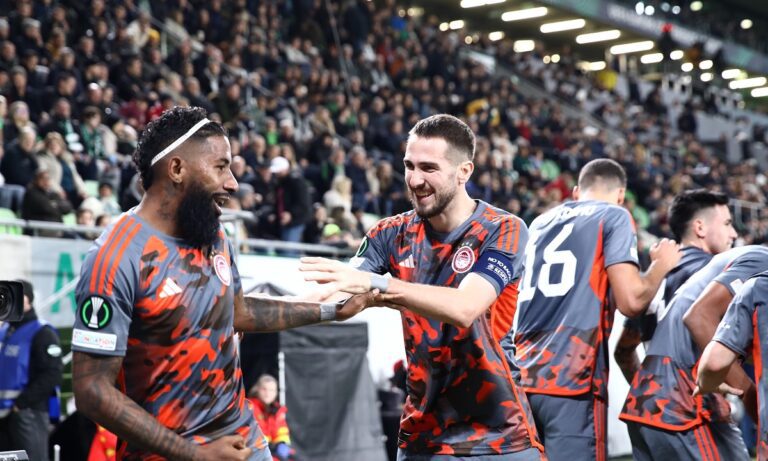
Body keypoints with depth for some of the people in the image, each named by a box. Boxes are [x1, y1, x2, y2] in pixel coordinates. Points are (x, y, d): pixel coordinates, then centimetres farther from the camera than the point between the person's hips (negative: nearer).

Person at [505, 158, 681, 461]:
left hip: (521, 376, 6)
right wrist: (661, 265, 10)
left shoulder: (540, 222, 22)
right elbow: (631, 301, -6)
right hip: (570, 379, -6)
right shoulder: (613, 217, 4)